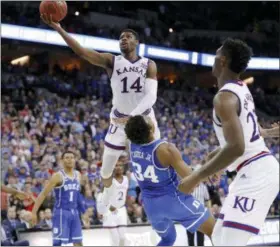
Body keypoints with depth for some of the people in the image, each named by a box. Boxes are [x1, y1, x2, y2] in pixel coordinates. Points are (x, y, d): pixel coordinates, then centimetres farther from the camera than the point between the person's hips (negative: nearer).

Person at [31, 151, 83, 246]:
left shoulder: (78, 175, 10)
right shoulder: (58, 176, -10)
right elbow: (43, 194, -10)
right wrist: (34, 212, -16)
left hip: (74, 212, 6)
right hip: (61, 212, -6)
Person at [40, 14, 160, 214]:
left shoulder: (149, 65, -9)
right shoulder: (111, 61, -10)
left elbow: (151, 96, -21)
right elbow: (81, 51, -24)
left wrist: (132, 116, -38)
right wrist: (58, 28, -39)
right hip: (119, 120, 1)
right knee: (106, 170, 7)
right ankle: (107, 198, 36)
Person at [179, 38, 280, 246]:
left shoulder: (225, 97, -19)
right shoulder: (242, 90, 12)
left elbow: (236, 148, -29)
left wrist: (196, 178, -23)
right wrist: (219, 152, 34)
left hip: (255, 173, -10)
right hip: (258, 169, 10)